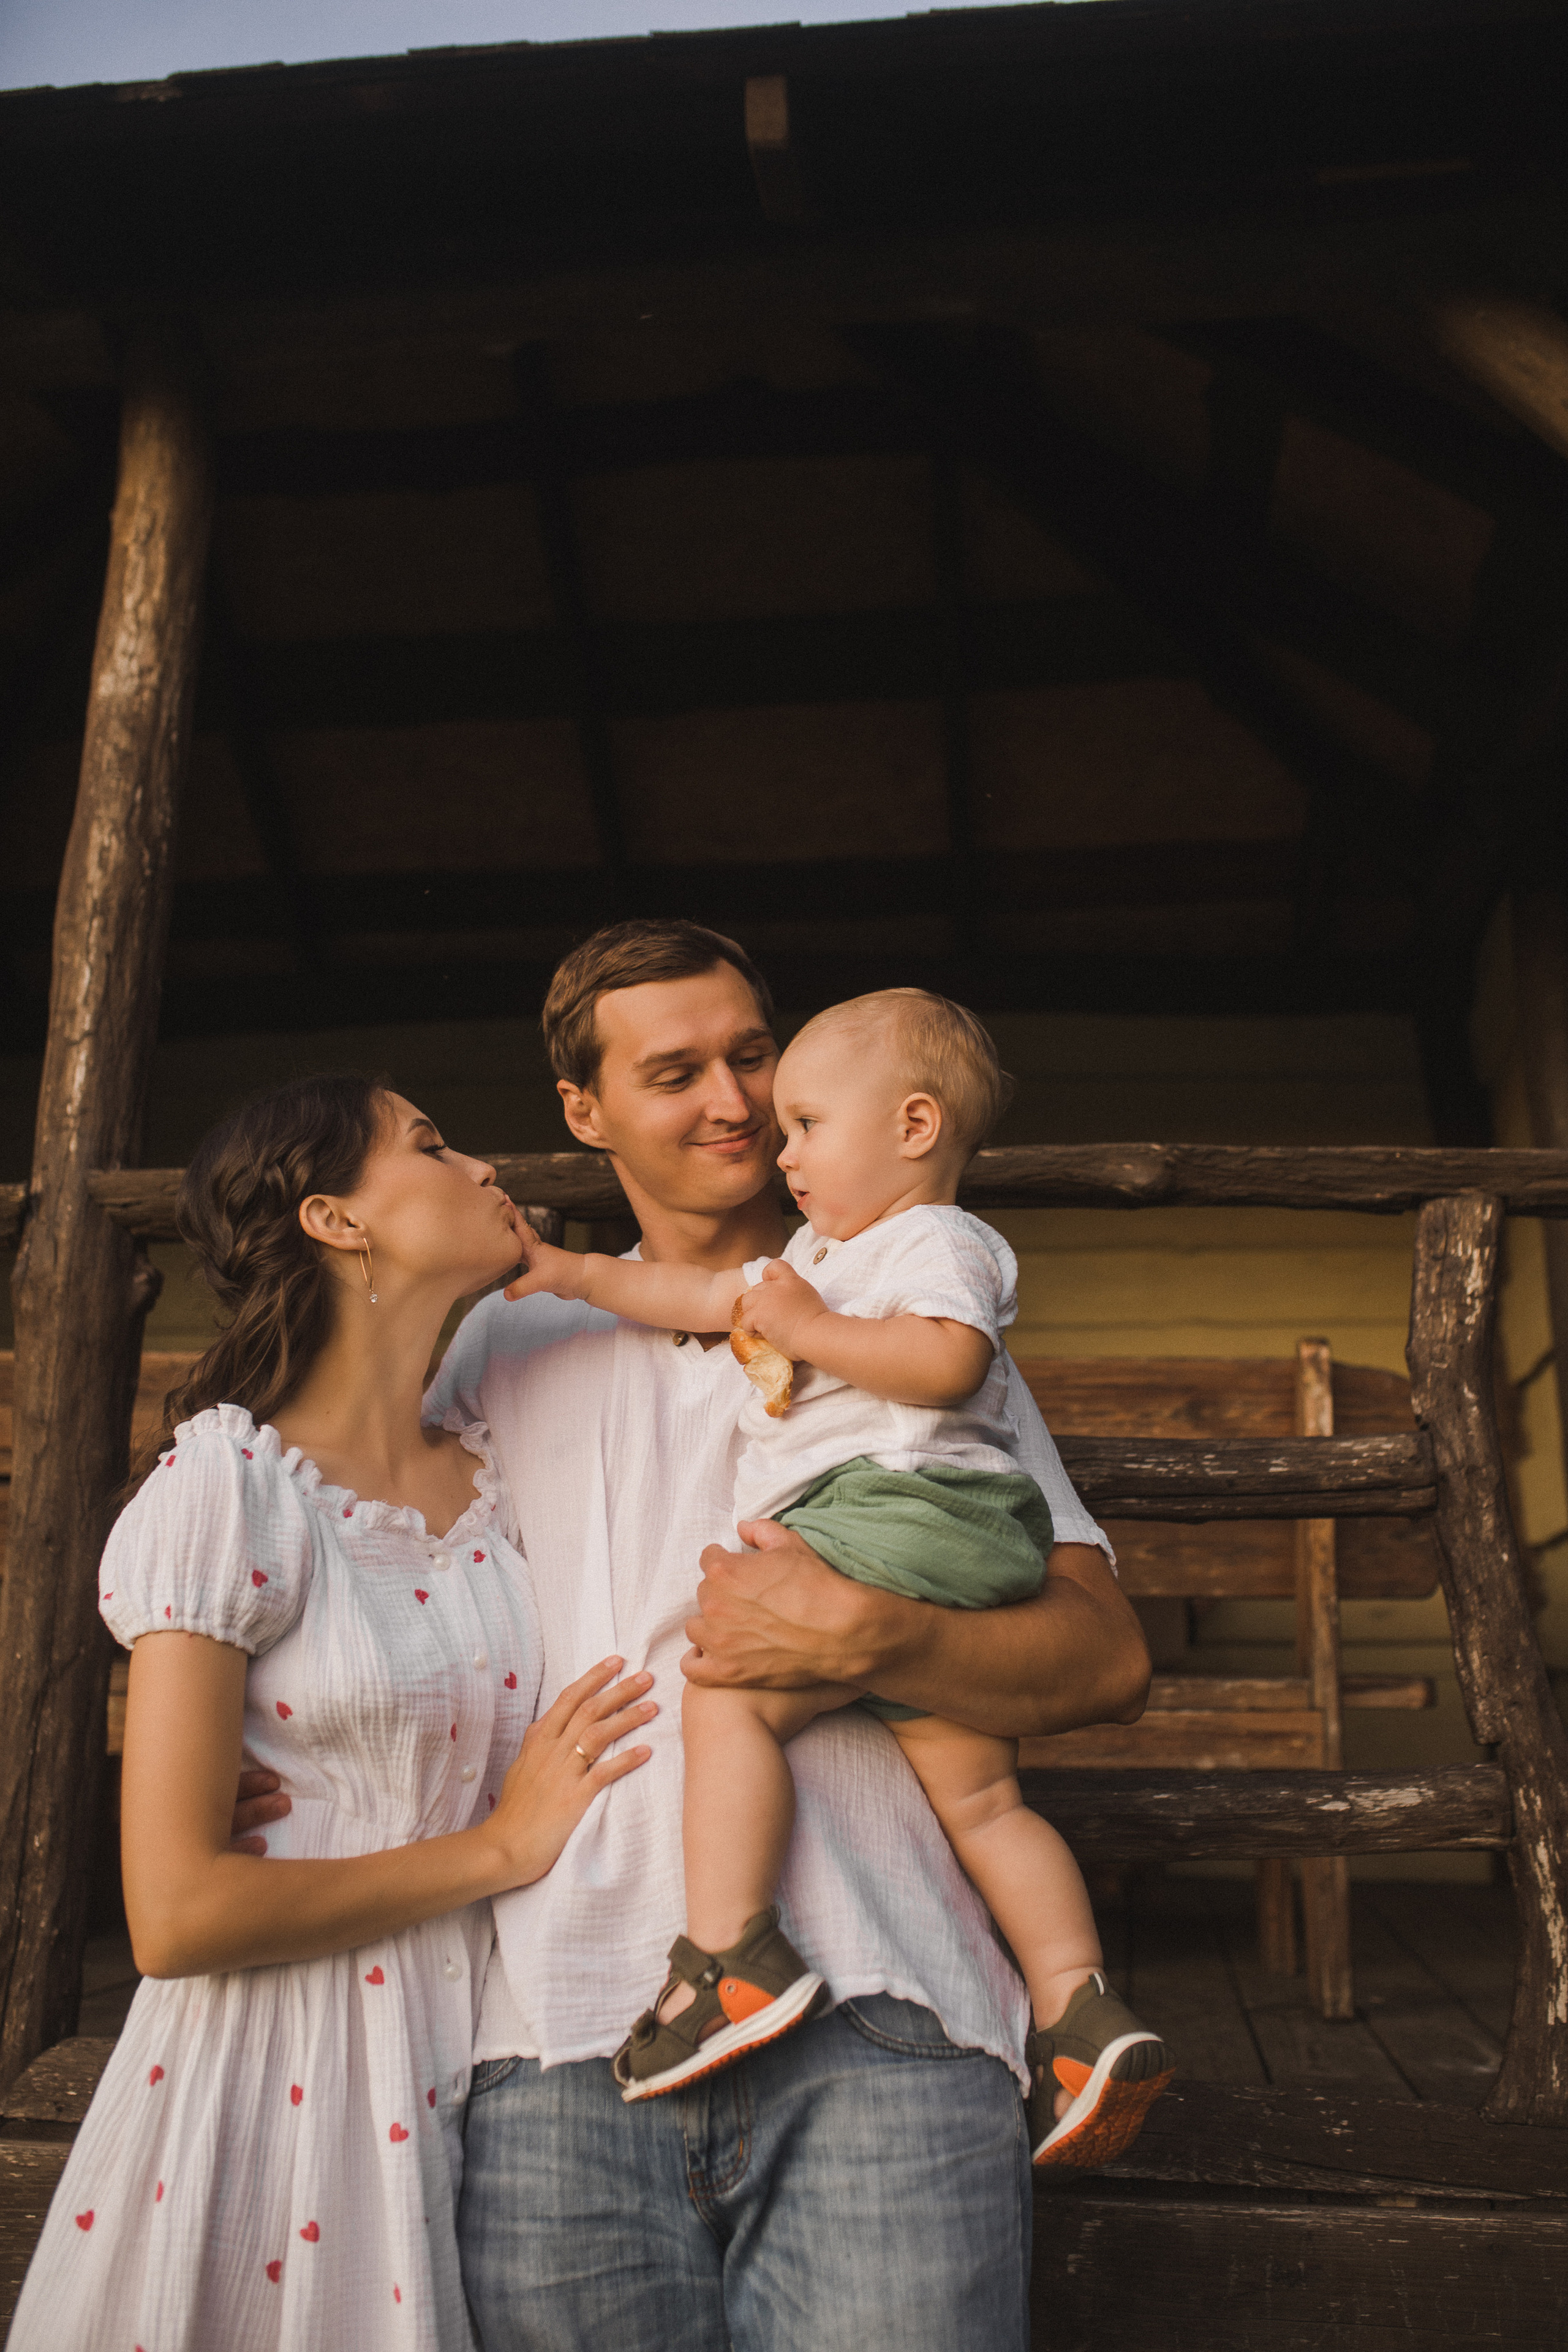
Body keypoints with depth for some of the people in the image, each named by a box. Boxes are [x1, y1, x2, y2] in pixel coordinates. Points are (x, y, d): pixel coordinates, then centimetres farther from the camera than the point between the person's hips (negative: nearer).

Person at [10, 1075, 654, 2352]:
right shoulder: (231, 1483, -16)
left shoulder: (495, 1473, 2)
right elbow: (177, 1912, -18)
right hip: (289, 2063, -5)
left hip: (475, 2050, 5)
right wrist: (496, 1848, -14)